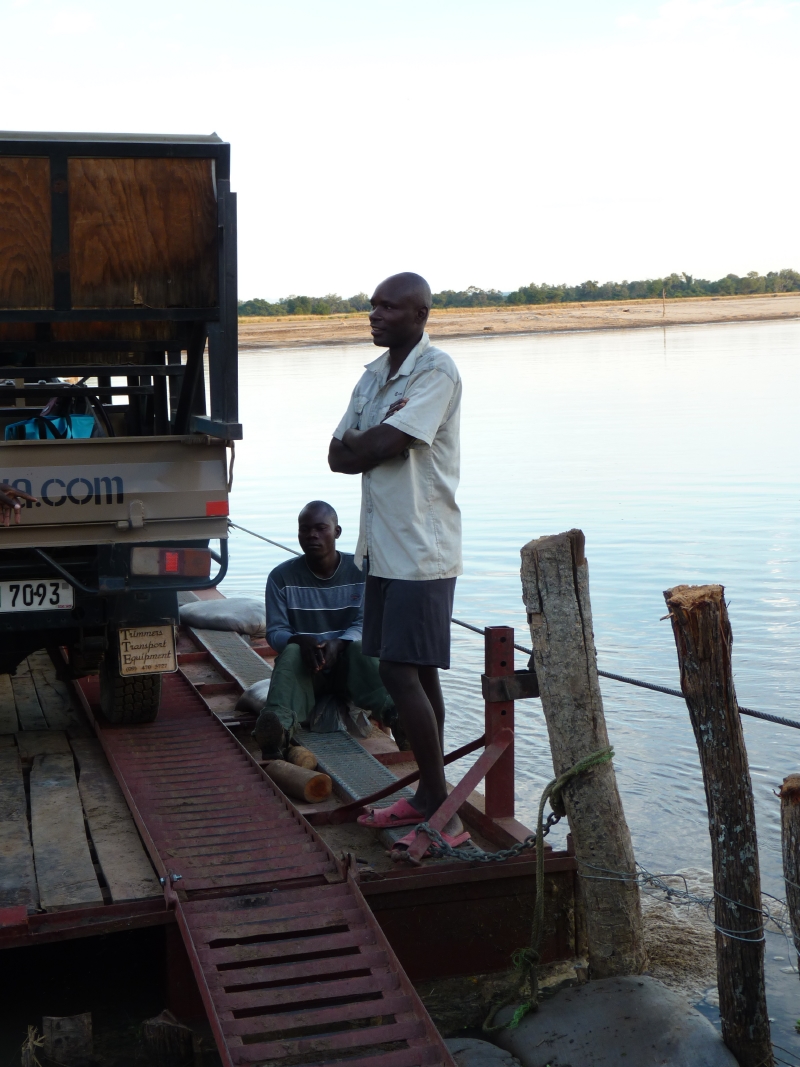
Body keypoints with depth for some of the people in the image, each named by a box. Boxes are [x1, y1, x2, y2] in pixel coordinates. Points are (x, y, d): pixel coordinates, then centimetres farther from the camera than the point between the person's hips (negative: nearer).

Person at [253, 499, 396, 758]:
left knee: (360, 647, -32)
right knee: (292, 652, -34)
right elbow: (274, 632, -5)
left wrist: (338, 644, -29)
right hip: (305, 667, -1)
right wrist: (301, 640, -29)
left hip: (347, 665, 1)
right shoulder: (282, 577, -2)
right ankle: (280, 726, -61)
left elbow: (364, 624, -7)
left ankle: (392, 711, -56)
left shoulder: (360, 571, -2)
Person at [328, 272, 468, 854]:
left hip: (421, 549, -8)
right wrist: (377, 444, -12)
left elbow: (385, 444, -23)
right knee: (416, 672, 13)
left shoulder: (437, 371, -13)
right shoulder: (374, 375, 14)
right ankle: (430, 797, 22)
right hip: (385, 545, 9)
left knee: (402, 671, -10)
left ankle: (443, 812, -2)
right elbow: (340, 456, 7)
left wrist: (358, 444, -2)